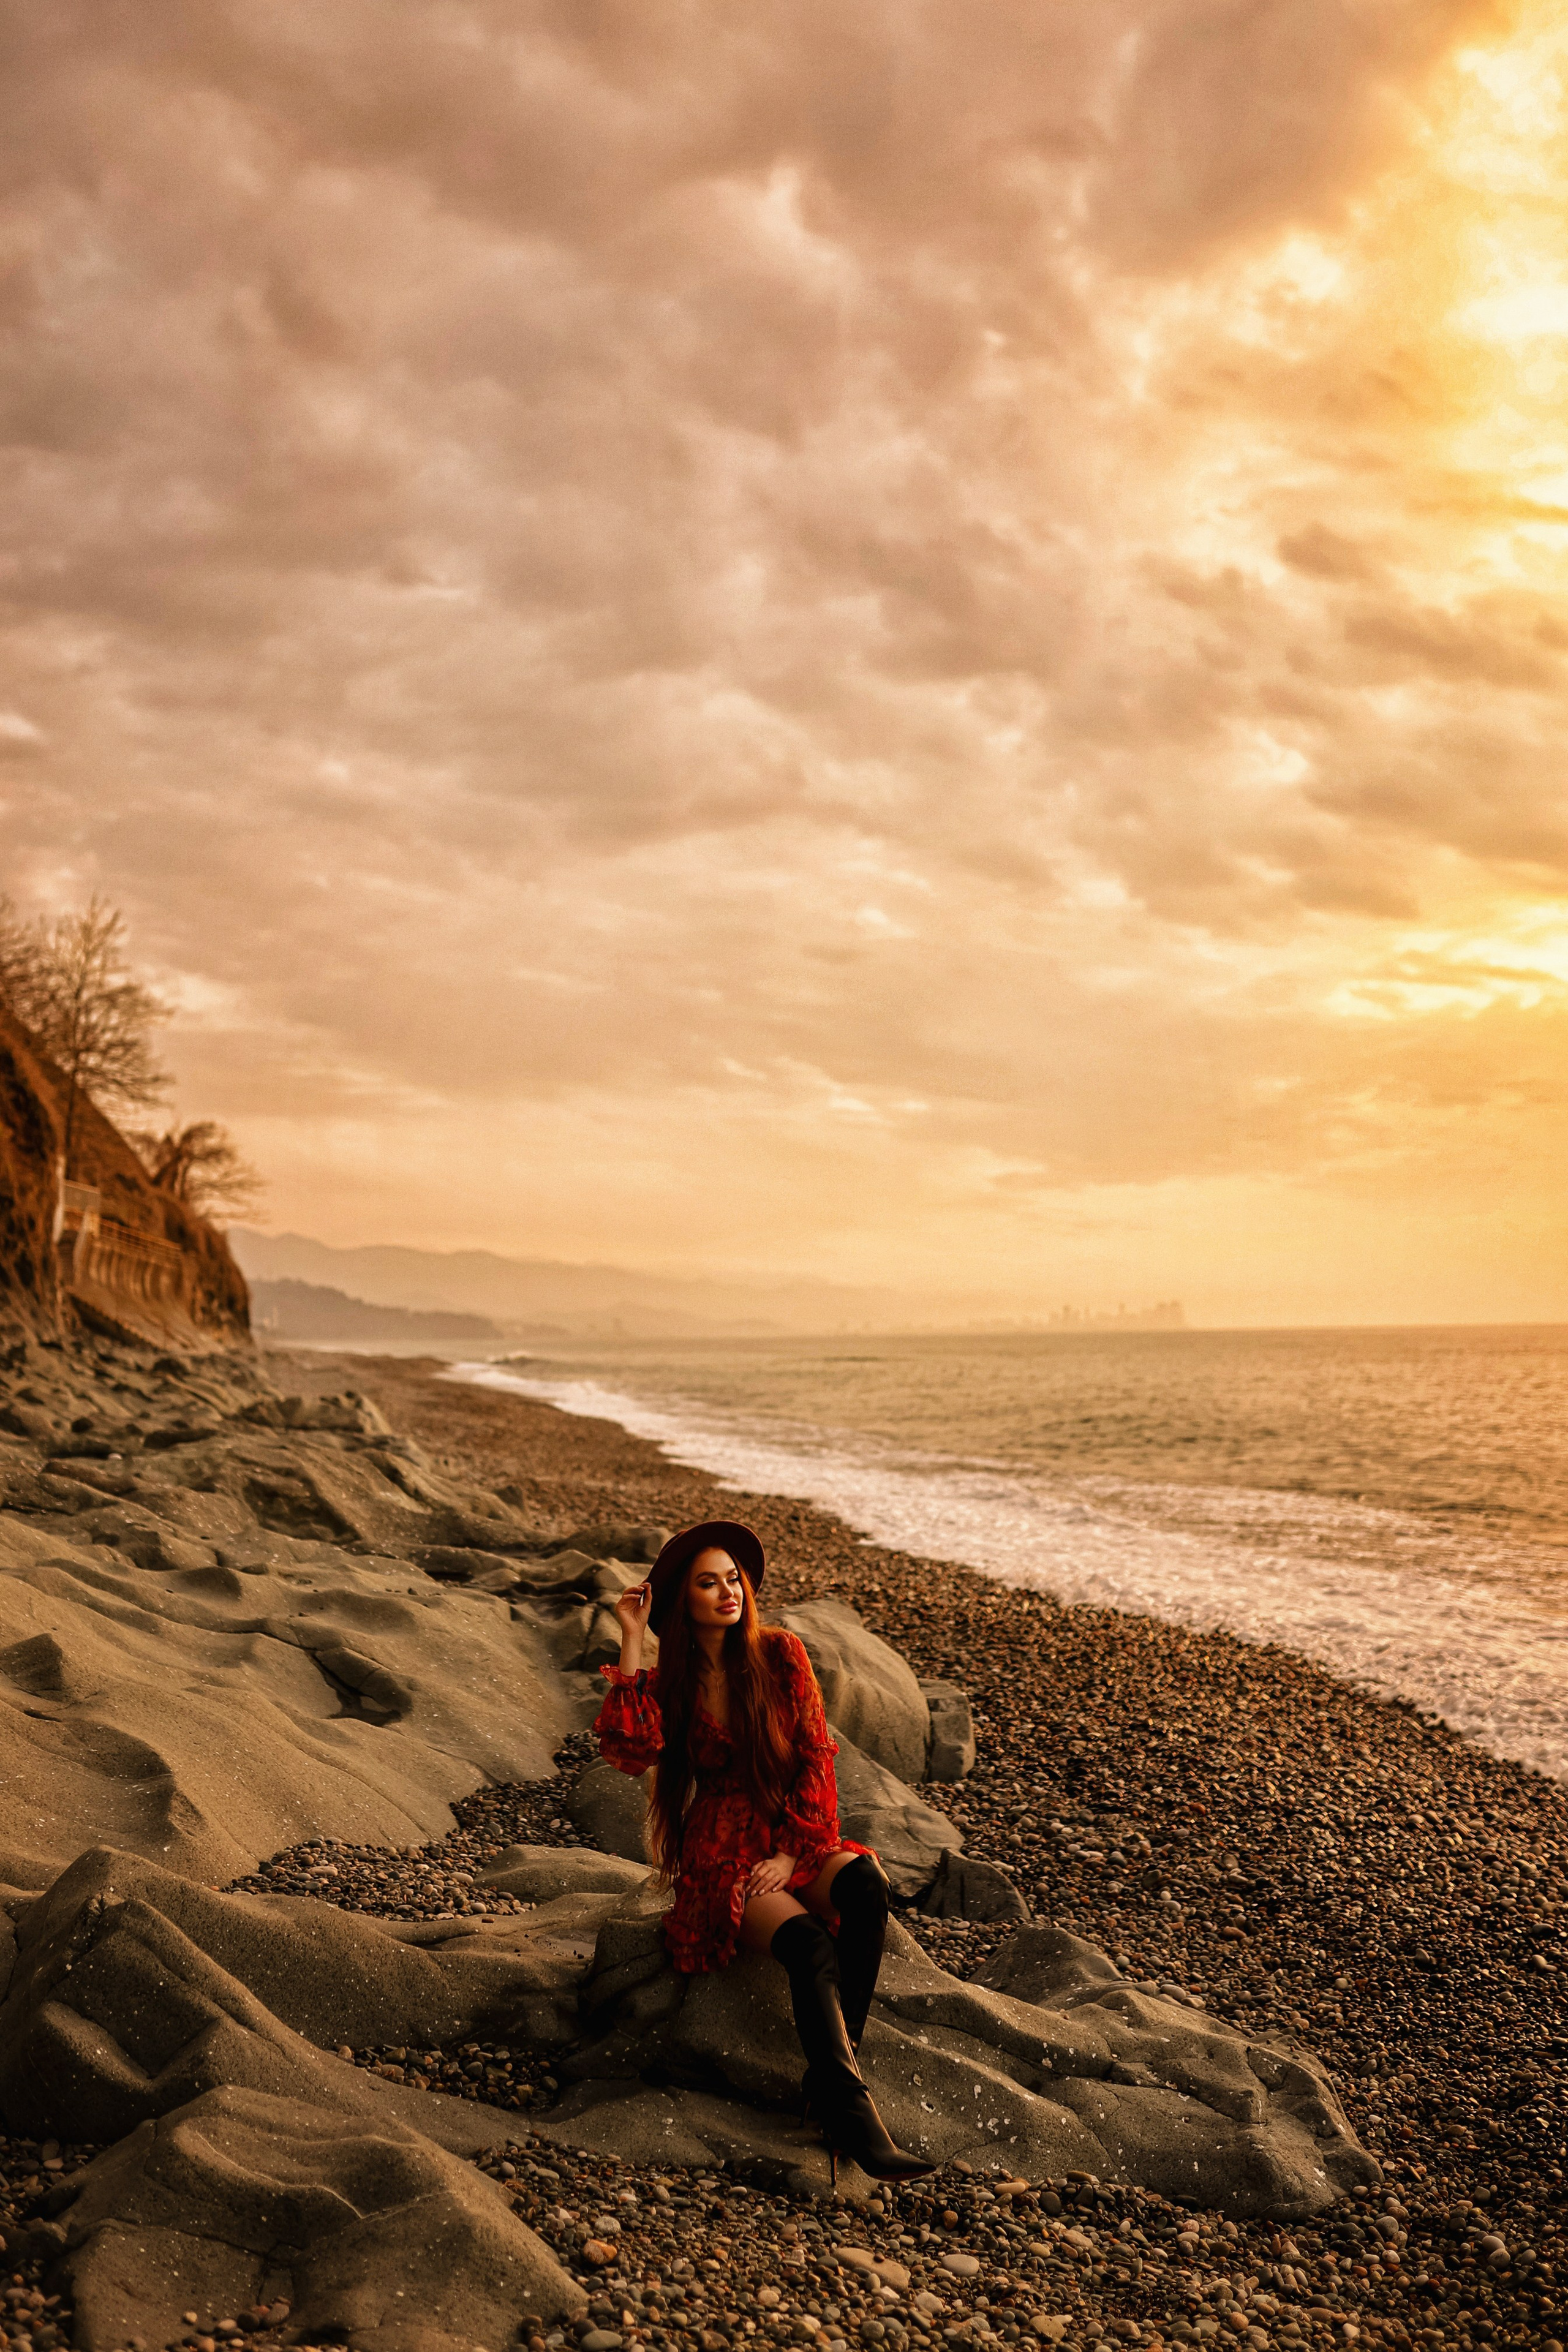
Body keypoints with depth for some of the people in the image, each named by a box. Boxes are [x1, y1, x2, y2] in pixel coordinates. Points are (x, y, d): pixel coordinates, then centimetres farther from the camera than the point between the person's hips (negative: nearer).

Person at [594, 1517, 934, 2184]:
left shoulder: (780, 1654, 3)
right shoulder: (667, 1681, 2)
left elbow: (815, 1756, 2)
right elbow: (630, 1752, -19)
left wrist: (792, 1853, -9)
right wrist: (631, 1646, -16)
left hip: (794, 1837, 2)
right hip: (721, 1856, -2)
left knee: (866, 1885, -31)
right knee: (809, 1946, -31)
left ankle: (830, 2074, -27)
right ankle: (850, 2112, -33)